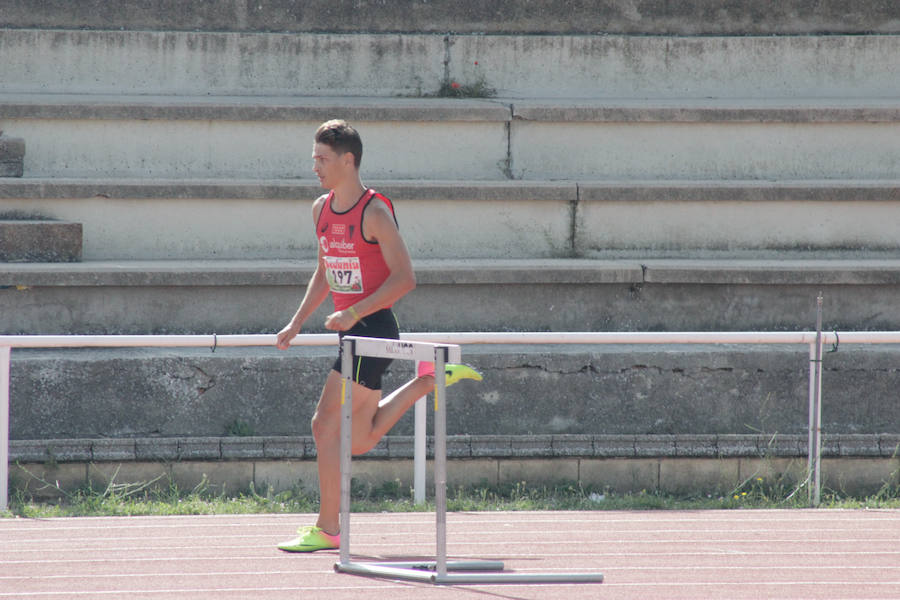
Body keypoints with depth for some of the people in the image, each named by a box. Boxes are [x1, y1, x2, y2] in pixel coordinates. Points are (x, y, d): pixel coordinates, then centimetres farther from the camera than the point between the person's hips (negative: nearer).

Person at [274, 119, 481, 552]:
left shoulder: (375, 213, -14)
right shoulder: (322, 210, 10)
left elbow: (404, 278, -18)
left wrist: (353, 314, -22)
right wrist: (296, 323, 15)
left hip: (373, 328, -9)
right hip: (351, 331, 9)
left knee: (327, 424, -11)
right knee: (360, 440, 12)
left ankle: (327, 529, -5)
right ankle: (430, 378, 26)